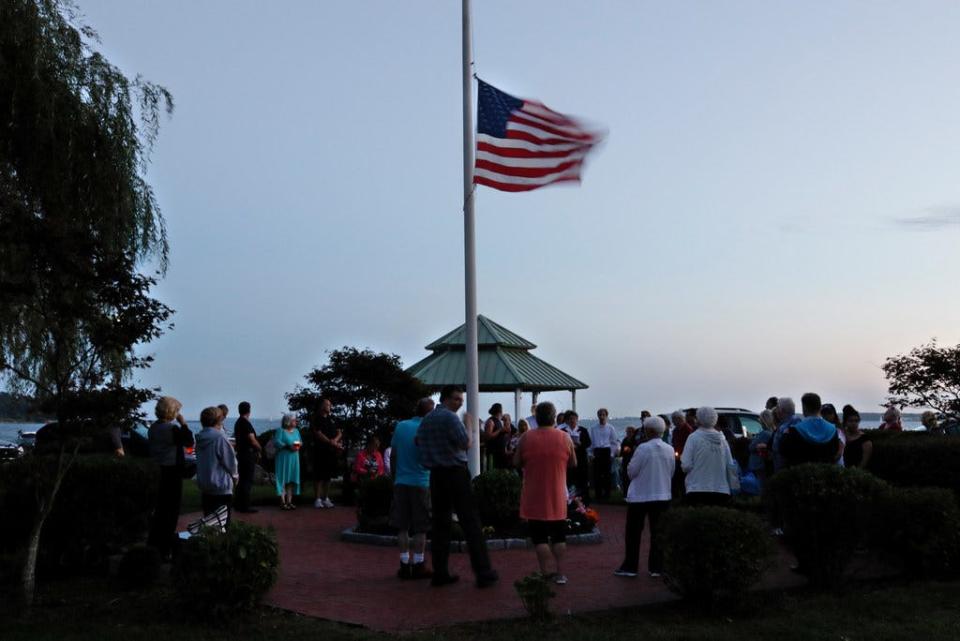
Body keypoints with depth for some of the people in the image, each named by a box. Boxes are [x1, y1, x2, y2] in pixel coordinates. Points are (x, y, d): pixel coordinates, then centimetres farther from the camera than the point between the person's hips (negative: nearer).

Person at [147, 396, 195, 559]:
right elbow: (189, 442, -15)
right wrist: (183, 423, -11)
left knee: (159, 508, 20)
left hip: (156, 471, 8)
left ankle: (153, 543, 30)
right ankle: (165, 548, 5)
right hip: (171, 472, -8)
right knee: (171, 511, 1)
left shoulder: (153, 428, 6)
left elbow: (150, 448, 13)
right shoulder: (172, 428, -20)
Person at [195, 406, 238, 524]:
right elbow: (230, 462, -15)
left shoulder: (200, 438, 2)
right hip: (221, 487, -7)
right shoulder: (219, 437, -19)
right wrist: (235, 475, 6)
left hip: (204, 487, 7)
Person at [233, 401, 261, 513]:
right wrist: (259, 448, -1)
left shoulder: (237, 423, 13)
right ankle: (245, 507, -5)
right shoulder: (246, 423, -17)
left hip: (241, 453, 9)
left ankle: (238, 504, 21)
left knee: (242, 480, 16)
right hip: (248, 454, -9)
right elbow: (253, 440, -21)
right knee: (247, 481, -6)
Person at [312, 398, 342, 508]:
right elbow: (318, 434, -12)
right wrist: (331, 442, -15)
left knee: (328, 476, 9)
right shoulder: (315, 420, -2)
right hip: (320, 451, -6)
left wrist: (336, 440, -9)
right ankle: (317, 499, -1)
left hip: (332, 452, 6)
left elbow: (339, 433, 13)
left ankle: (326, 498, 14)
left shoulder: (332, 420, 19)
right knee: (319, 476, -4)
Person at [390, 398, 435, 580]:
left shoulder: (400, 426, 3)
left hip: (401, 482, 4)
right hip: (421, 483, -3)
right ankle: (418, 565, 6)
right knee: (420, 528, 4)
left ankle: (405, 565, 10)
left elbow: (393, 454, 7)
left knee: (402, 526, 9)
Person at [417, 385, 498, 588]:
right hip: (455, 472, -7)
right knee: (470, 522, -4)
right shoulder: (450, 417, -11)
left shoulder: (426, 419, 12)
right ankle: (483, 573, -4)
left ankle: (440, 573, 9)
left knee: (441, 523, 10)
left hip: (435, 474, 7)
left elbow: (419, 443, 15)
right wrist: (469, 425, 0)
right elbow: (466, 444, -15)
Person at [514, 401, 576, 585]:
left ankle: (545, 573, 2)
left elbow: (516, 462, -1)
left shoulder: (527, 438, -9)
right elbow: (573, 463, 4)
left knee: (539, 537, 5)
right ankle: (559, 573, 14)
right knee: (559, 535, 14)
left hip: (534, 498, -1)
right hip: (557, 497, 2)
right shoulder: (565, 438, -5)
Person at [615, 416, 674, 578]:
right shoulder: (670, 450, -2)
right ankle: (656, 567, 11)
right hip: (662, 496, 4)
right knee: (657, 532, 10)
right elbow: (671, 473, 8)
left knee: (634, 533, 7)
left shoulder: (643, 449, -18)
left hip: (640, 496, -4)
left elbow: (631, 472, -11)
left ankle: (630, 567, 12)